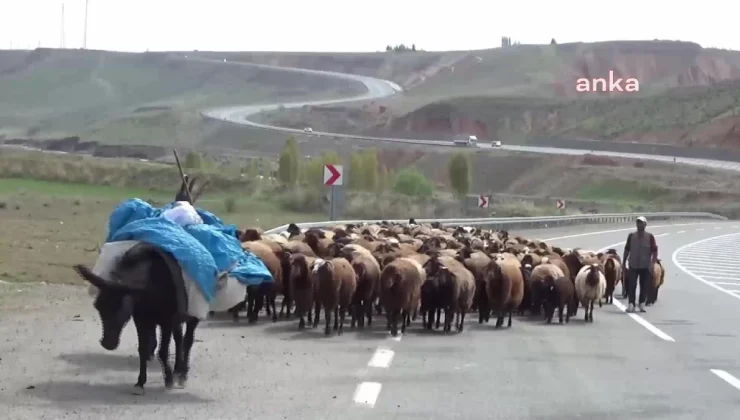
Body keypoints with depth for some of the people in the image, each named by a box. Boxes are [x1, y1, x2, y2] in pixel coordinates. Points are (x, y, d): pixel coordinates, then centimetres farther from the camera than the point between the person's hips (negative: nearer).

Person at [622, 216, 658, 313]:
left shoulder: (650, 237, -3)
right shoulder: (631, 236, 3)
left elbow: (655, 251, -4)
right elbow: (627, 250, 9)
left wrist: (652, 263, -14)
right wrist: (623, 262, 7)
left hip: (645, 266, -1)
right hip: (633, 265, 1)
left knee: (645, 286, 5)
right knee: (631, 285, -5)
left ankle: (642, 304, 16)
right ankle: (631, 304, -3)